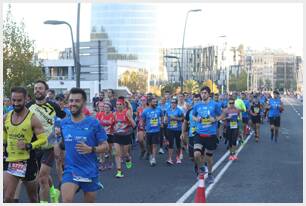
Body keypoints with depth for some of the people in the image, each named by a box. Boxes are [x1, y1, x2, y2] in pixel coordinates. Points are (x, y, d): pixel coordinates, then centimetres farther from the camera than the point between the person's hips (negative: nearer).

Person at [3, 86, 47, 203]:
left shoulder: (32, 119, -11)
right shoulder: (6, 118, 2)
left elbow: (43, 139, -12)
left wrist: (28, 146, -24)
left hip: (27, 162, -3)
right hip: (10, 161, 3)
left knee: (33, 197, 15)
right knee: (7, 198, -8)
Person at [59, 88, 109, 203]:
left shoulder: (93, 123, -8)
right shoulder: (64, 123, 3)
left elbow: (105, 146, -6)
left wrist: (90, 149, -22)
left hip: (90, 172, -1)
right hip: (70, 170, 1)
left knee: (89, 201, 14)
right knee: (66, 200, -21)